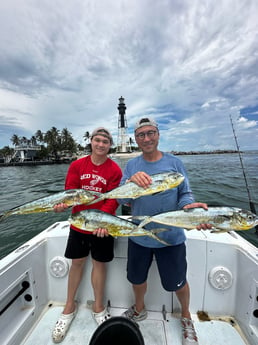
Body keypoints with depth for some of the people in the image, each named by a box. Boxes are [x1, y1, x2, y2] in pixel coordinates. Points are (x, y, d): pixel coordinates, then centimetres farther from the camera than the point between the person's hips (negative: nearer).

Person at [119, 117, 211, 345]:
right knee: (137, 278, 23)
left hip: (171, 237, -1)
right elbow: (121, 199, -10)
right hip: (139, 236, 2)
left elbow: (185, 194, -4)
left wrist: (190, 207, -27)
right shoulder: (131, 165, -3)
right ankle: (139, 309, 56)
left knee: (177, 282, 18)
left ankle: (186, 317, 52)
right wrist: (131, 181, -31)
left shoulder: (174, 162, -6)